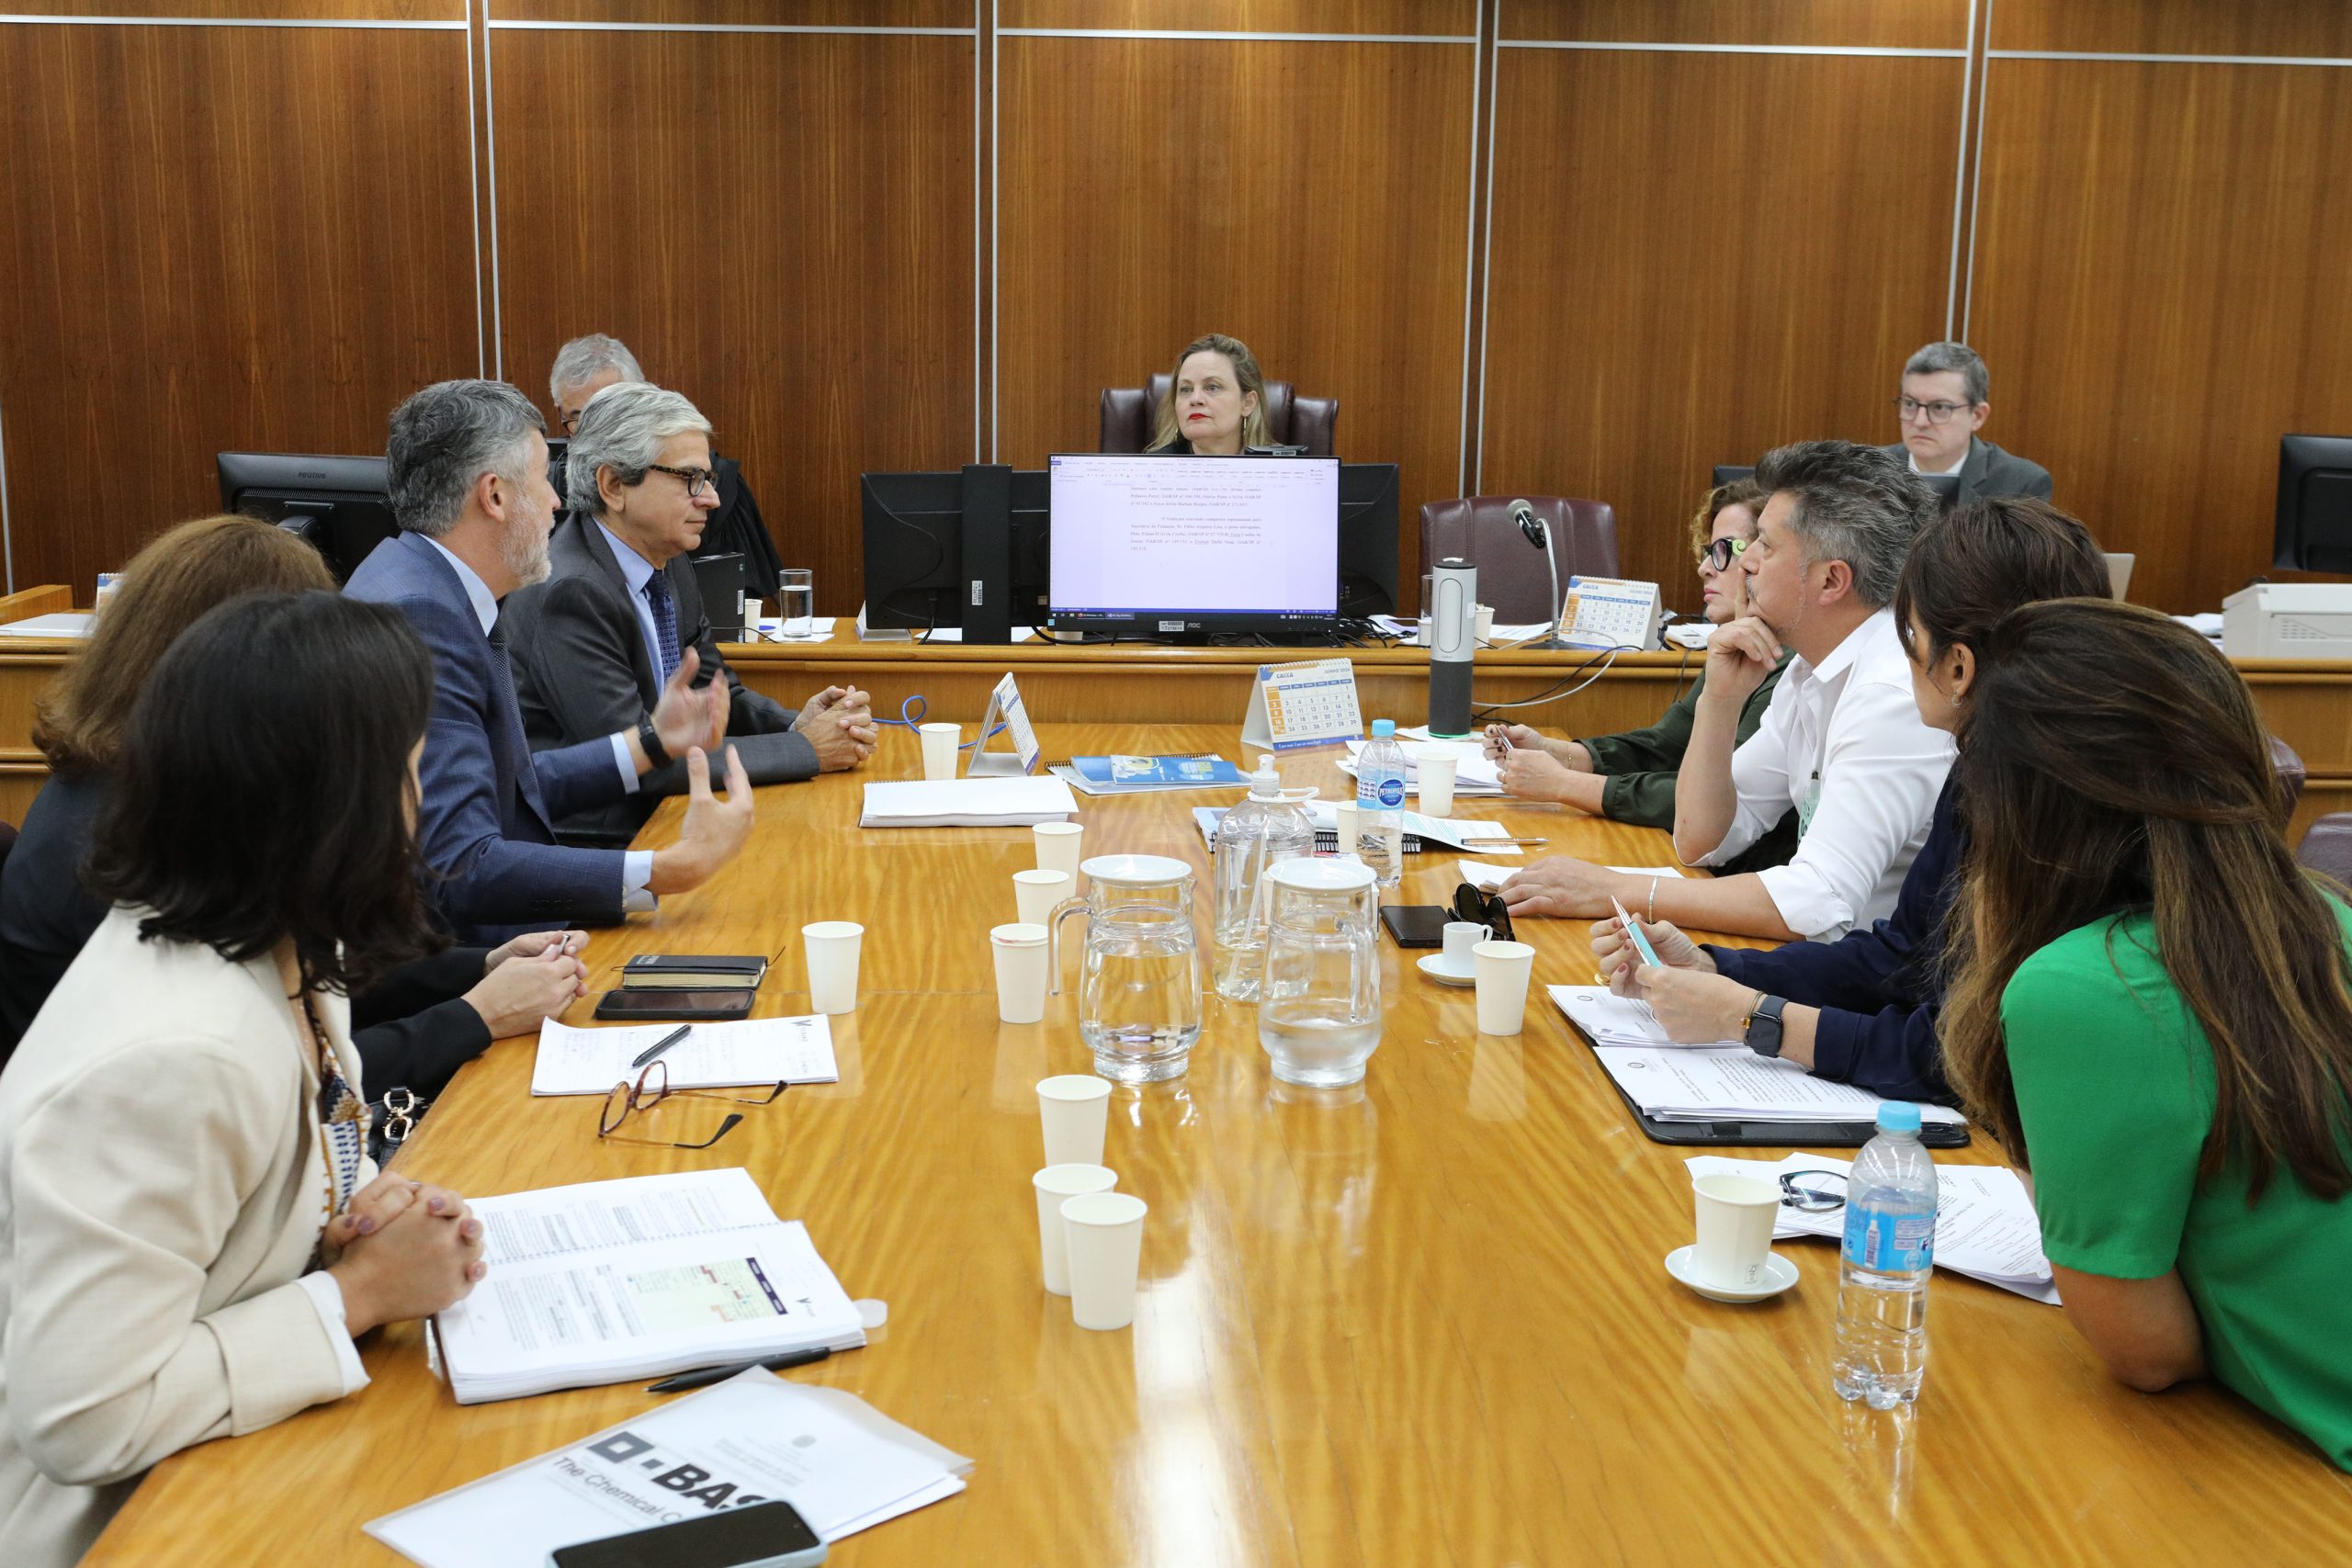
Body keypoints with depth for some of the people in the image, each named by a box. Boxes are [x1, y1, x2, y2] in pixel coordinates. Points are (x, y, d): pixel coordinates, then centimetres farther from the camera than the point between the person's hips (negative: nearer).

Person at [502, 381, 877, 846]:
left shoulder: (669, 564, 7)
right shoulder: (570, 593, -20)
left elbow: (718, 697, 15)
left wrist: (798, 725, -7)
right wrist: (806, 750, -18)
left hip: (651, 818, 8)